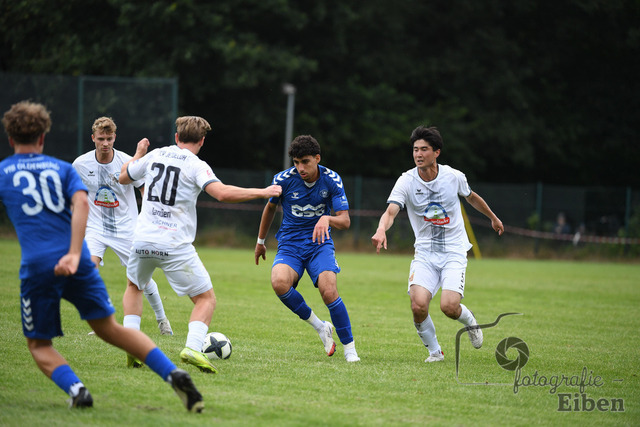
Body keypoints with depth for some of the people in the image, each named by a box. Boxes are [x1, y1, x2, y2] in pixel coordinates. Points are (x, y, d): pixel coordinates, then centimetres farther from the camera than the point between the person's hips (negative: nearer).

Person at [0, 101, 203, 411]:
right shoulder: (62, 168, 14)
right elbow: (81, 203, -5)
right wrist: (74, 254, -15)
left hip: (36, 266, -2)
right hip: (77, 262, 2)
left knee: (39, 344, 12)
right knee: (109, 328, 11)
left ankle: (75, 389, -16)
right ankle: (174, 374, -5)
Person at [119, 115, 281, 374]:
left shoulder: (153, 156, 10)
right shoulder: (196, 166, -5)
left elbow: (123, 177, 26)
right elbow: (222, 193, -21)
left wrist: (138, 154, 44)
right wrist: (262, 192, -13)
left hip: (142, 242, 5)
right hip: (175, 246, -5)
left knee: (134, 287, 31)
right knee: (206, 299, 6)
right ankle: (193, 347, -17)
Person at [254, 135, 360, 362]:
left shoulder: (332, 180, -9)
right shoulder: (284, 179, -9)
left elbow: (345, 221, -12)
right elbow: (270, 207, 12)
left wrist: (327, 219, -35)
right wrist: (260, 241, 23)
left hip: (319, 243, -1)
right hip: (290, 244, 1)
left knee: (329, 292, -24)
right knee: (279, 283, -30)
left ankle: (350, 349, -6)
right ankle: (319, 326, -8)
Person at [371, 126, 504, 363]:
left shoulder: (454, 177, -5)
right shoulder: (407, 181, -9)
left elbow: (471, 198, 17)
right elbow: (391, 211, -23)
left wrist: (493, 218, 33)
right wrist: (381, 230, -46)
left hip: (454, 252, -1)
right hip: (425, 252, 1)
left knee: (449, 306, -20)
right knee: (418, 304, -20)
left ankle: (469, 321, 18)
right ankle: (434, 351, 7)